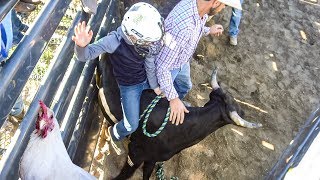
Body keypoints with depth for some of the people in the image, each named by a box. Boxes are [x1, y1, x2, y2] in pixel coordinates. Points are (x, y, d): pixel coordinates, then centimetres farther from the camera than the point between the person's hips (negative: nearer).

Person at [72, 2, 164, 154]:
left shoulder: (146, 41, -18)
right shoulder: (114, 41, -30)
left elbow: (150, 66, -4)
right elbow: (84, 56, -33)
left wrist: (155, 87, 4)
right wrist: (82, 46, -56)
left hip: (146, 80, 5)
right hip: (129, 86, -5)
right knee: (132, 126, -8)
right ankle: (113, 134, 27)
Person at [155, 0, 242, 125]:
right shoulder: (183, 26, -44)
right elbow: (162, 65, -37)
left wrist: (208, 31, 16)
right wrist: (173, 98, -33)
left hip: (182, 61, 8)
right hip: (167, 65, -8)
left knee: (185, 86, 32)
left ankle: (176, 105, 62)